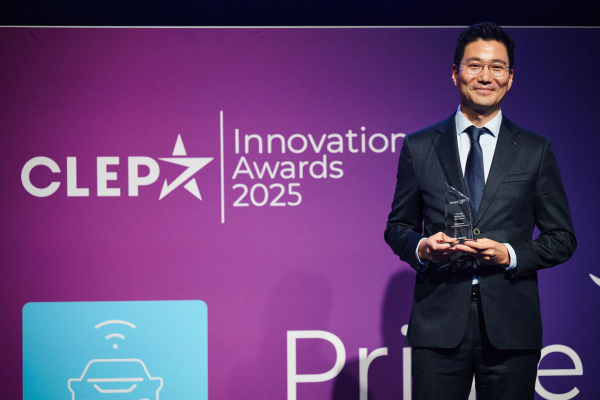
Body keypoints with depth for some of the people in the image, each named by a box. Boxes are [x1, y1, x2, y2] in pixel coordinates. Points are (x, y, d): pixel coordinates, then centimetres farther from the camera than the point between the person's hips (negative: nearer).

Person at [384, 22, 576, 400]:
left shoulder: (536, 151, 7)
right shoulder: (418, 148, 8)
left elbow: (562, 238, 8)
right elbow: (397, 227, 13)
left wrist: (510, 255, -10)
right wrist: (422, 247, -9)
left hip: (510, 326, 0)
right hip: (439, 323, 0)